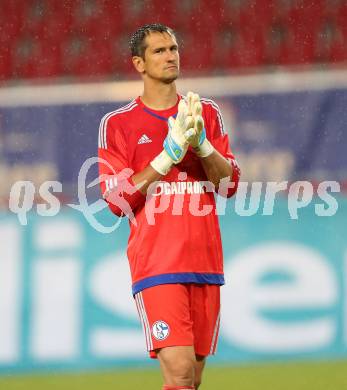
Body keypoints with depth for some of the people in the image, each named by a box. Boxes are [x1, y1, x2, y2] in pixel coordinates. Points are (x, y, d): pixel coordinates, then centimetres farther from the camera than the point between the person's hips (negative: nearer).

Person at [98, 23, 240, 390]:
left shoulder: (208, 113, 13)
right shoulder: (117, 124, 2)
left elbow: (229, 184, 7)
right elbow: (117, 201, -5)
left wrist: (201, 144, -11)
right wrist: (168, 156, -14)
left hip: (206, 263, 4)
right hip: (156, 265, -4)